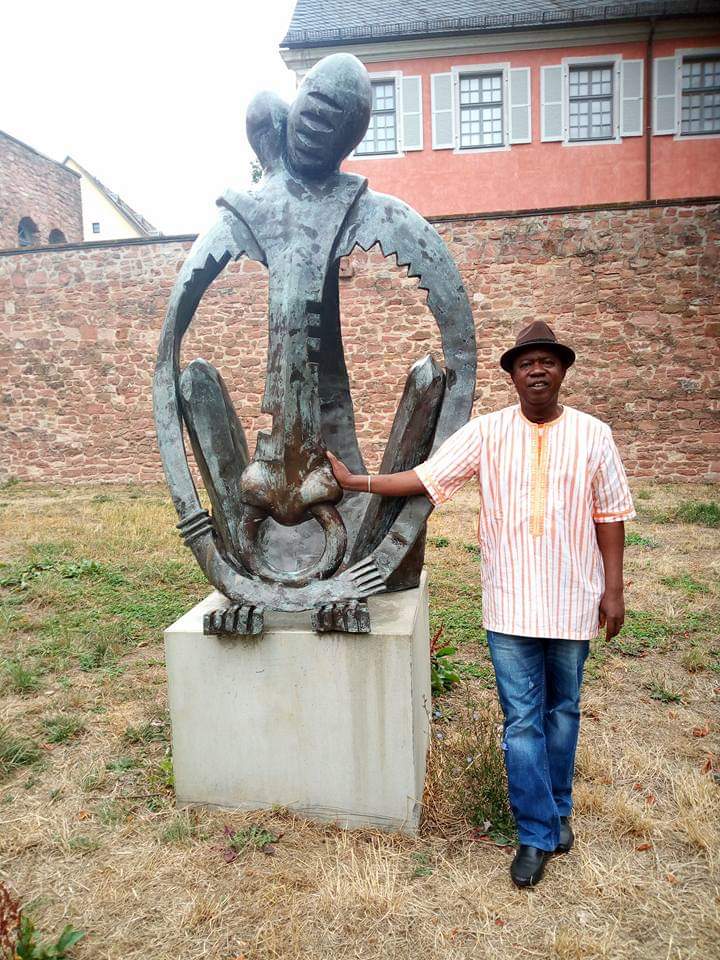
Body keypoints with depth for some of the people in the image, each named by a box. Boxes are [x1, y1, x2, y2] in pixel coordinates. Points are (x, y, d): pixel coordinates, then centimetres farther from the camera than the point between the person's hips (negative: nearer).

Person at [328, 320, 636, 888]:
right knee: (522, 720, 6)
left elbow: (610, 516, 1)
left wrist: (614, 590, -1)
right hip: (511, 604, -1)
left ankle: (558, 809, 40)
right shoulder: (486, 432, -3)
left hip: (573, 602, 1)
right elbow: (425, 478, -6)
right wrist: (355, 482, -12)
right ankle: (537, 834, 23)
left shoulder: (592, 435, -1)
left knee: (562, 711, 17)